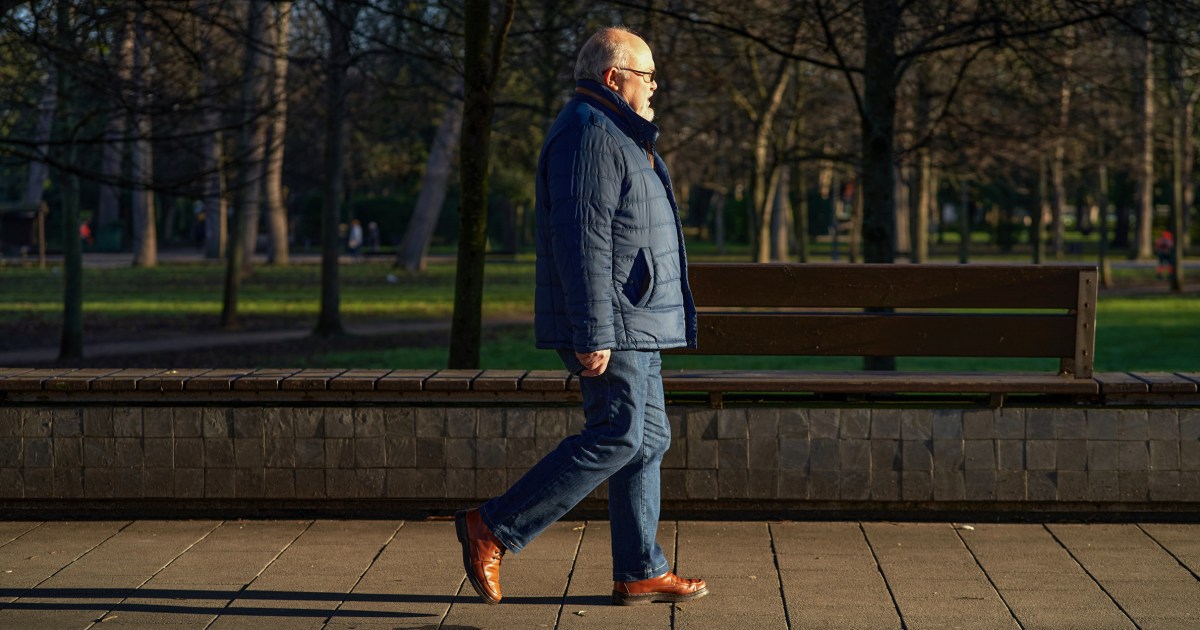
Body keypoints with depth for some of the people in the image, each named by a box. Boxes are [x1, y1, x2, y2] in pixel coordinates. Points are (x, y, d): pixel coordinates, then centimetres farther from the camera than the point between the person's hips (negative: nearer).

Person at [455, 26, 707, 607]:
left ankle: (640, 574, 12)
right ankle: (492, 529, -8)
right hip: (608, 324, -11)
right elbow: (583, 240, -23)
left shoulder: (616, 135, 20)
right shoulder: (590, 136, -15)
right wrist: (593, 335, -26)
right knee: (615, 438, -12)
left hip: (632, 324, 11)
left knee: (648, 439, 9)